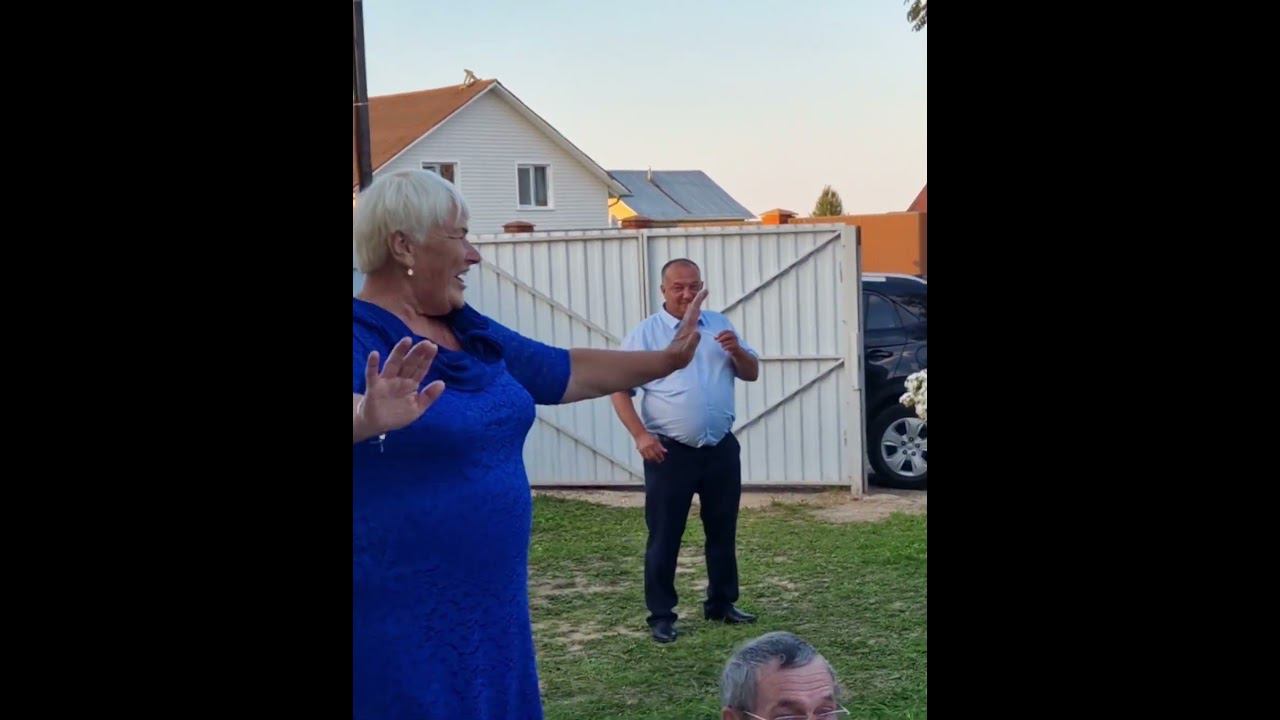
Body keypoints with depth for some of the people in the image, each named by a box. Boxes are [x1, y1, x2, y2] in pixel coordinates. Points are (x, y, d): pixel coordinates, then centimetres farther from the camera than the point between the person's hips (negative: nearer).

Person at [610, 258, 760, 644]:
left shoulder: (720, 325, 10)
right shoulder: (646, 333, -4)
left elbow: (752, 374, 13)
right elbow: (619, 389, -7)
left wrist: (737, 351, -9)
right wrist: (641, 435, -18)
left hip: (721, 448, 5)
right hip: (671, 452, -4)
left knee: (723, 532, 14)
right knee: (664, 537, 0)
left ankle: (721, 603, 29)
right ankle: (661, 615, 9)